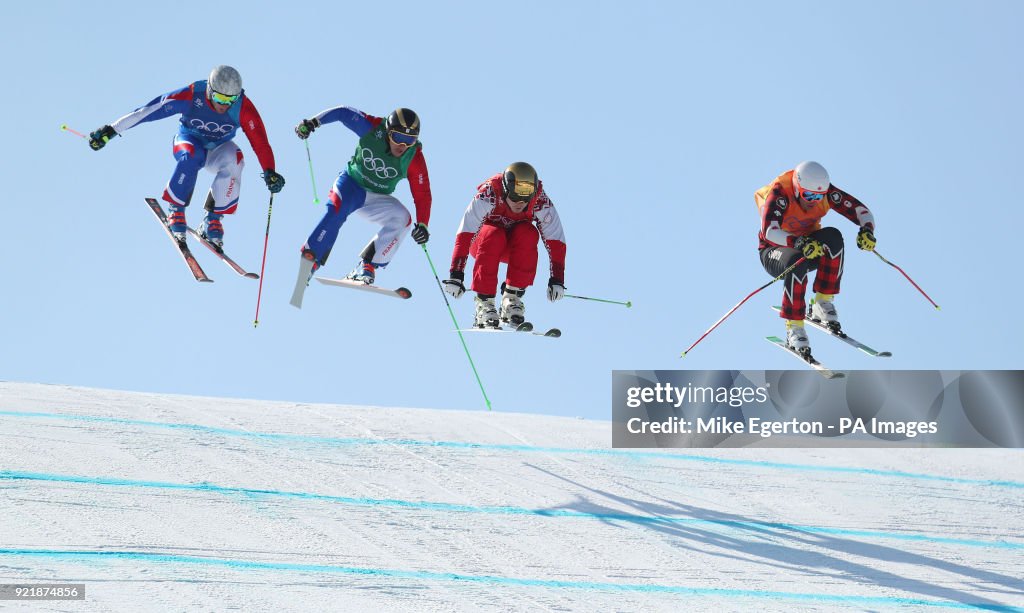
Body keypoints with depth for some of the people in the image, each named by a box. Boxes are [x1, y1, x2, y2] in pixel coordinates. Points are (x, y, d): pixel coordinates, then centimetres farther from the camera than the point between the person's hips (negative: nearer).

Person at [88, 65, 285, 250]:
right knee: (192, 156, -38)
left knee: (234, 161, -33)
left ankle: (213, 219, -21)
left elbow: (259, 141, -23)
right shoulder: (191, 96, -27)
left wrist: (270, 172, -36)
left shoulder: (243, 107, -24)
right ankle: (175, 210, -21)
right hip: (189, 141, -2)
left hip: (218, 149, 2)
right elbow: (146, 111, -24)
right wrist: (111, 131, -23)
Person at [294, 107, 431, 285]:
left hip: (377, 199, 2)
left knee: (402, 218, -25)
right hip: (351, 183, -2)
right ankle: (308, 260, -28)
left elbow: (422, 194, -16)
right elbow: (343, 112, -9)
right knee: (336, 210, -32)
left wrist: (422, 224, -29)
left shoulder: (414, 158, -19)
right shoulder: (373, 128, -21)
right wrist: (312, 122, -17)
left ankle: (366, 267, -24)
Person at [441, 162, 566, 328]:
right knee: (494, 236, -36)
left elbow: (556, 242, -20)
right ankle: (484, 302, -31)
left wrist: (557, 280, -27)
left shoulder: (541, 202, -24)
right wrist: (455, 275, -42)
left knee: (528, 234, -31)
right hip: (482, 241, -2)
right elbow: (464, 234, -36)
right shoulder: (488, 195, -31)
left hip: (515, 247, 2)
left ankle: (512, 296, -24)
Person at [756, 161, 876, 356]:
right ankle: (794, 329, -29)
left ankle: (823, 303, -19)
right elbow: (769, 231, -42)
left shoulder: (825, 191, -16)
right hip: (774, 251, -4)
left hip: (809, 245, 4)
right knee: (798, 264, -39)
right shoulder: (779, 193, -28)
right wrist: (799, 243, -58)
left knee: (833, 236, -30)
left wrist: (867, 230, -38)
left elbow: (860, 210, -14)